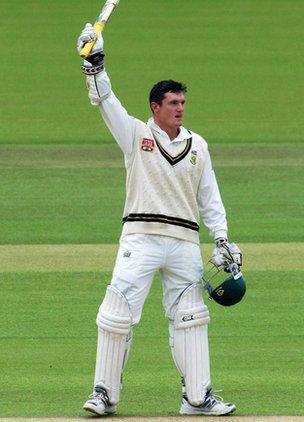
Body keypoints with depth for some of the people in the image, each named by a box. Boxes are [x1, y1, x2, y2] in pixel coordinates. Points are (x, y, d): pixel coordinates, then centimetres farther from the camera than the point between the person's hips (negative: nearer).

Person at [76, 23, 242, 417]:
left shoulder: (197, 145, 14)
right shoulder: (136, 134, 6)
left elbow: (209, 196, 14)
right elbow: (105, 101, -6)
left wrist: (221, 238, 5)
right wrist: (95, 64, -20)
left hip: (185, 240, 3)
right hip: (140, 236, -3)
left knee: (190, 318, 3)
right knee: (118, 312, -9)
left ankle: (198, 397, 6)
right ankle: (104, 392, -3)